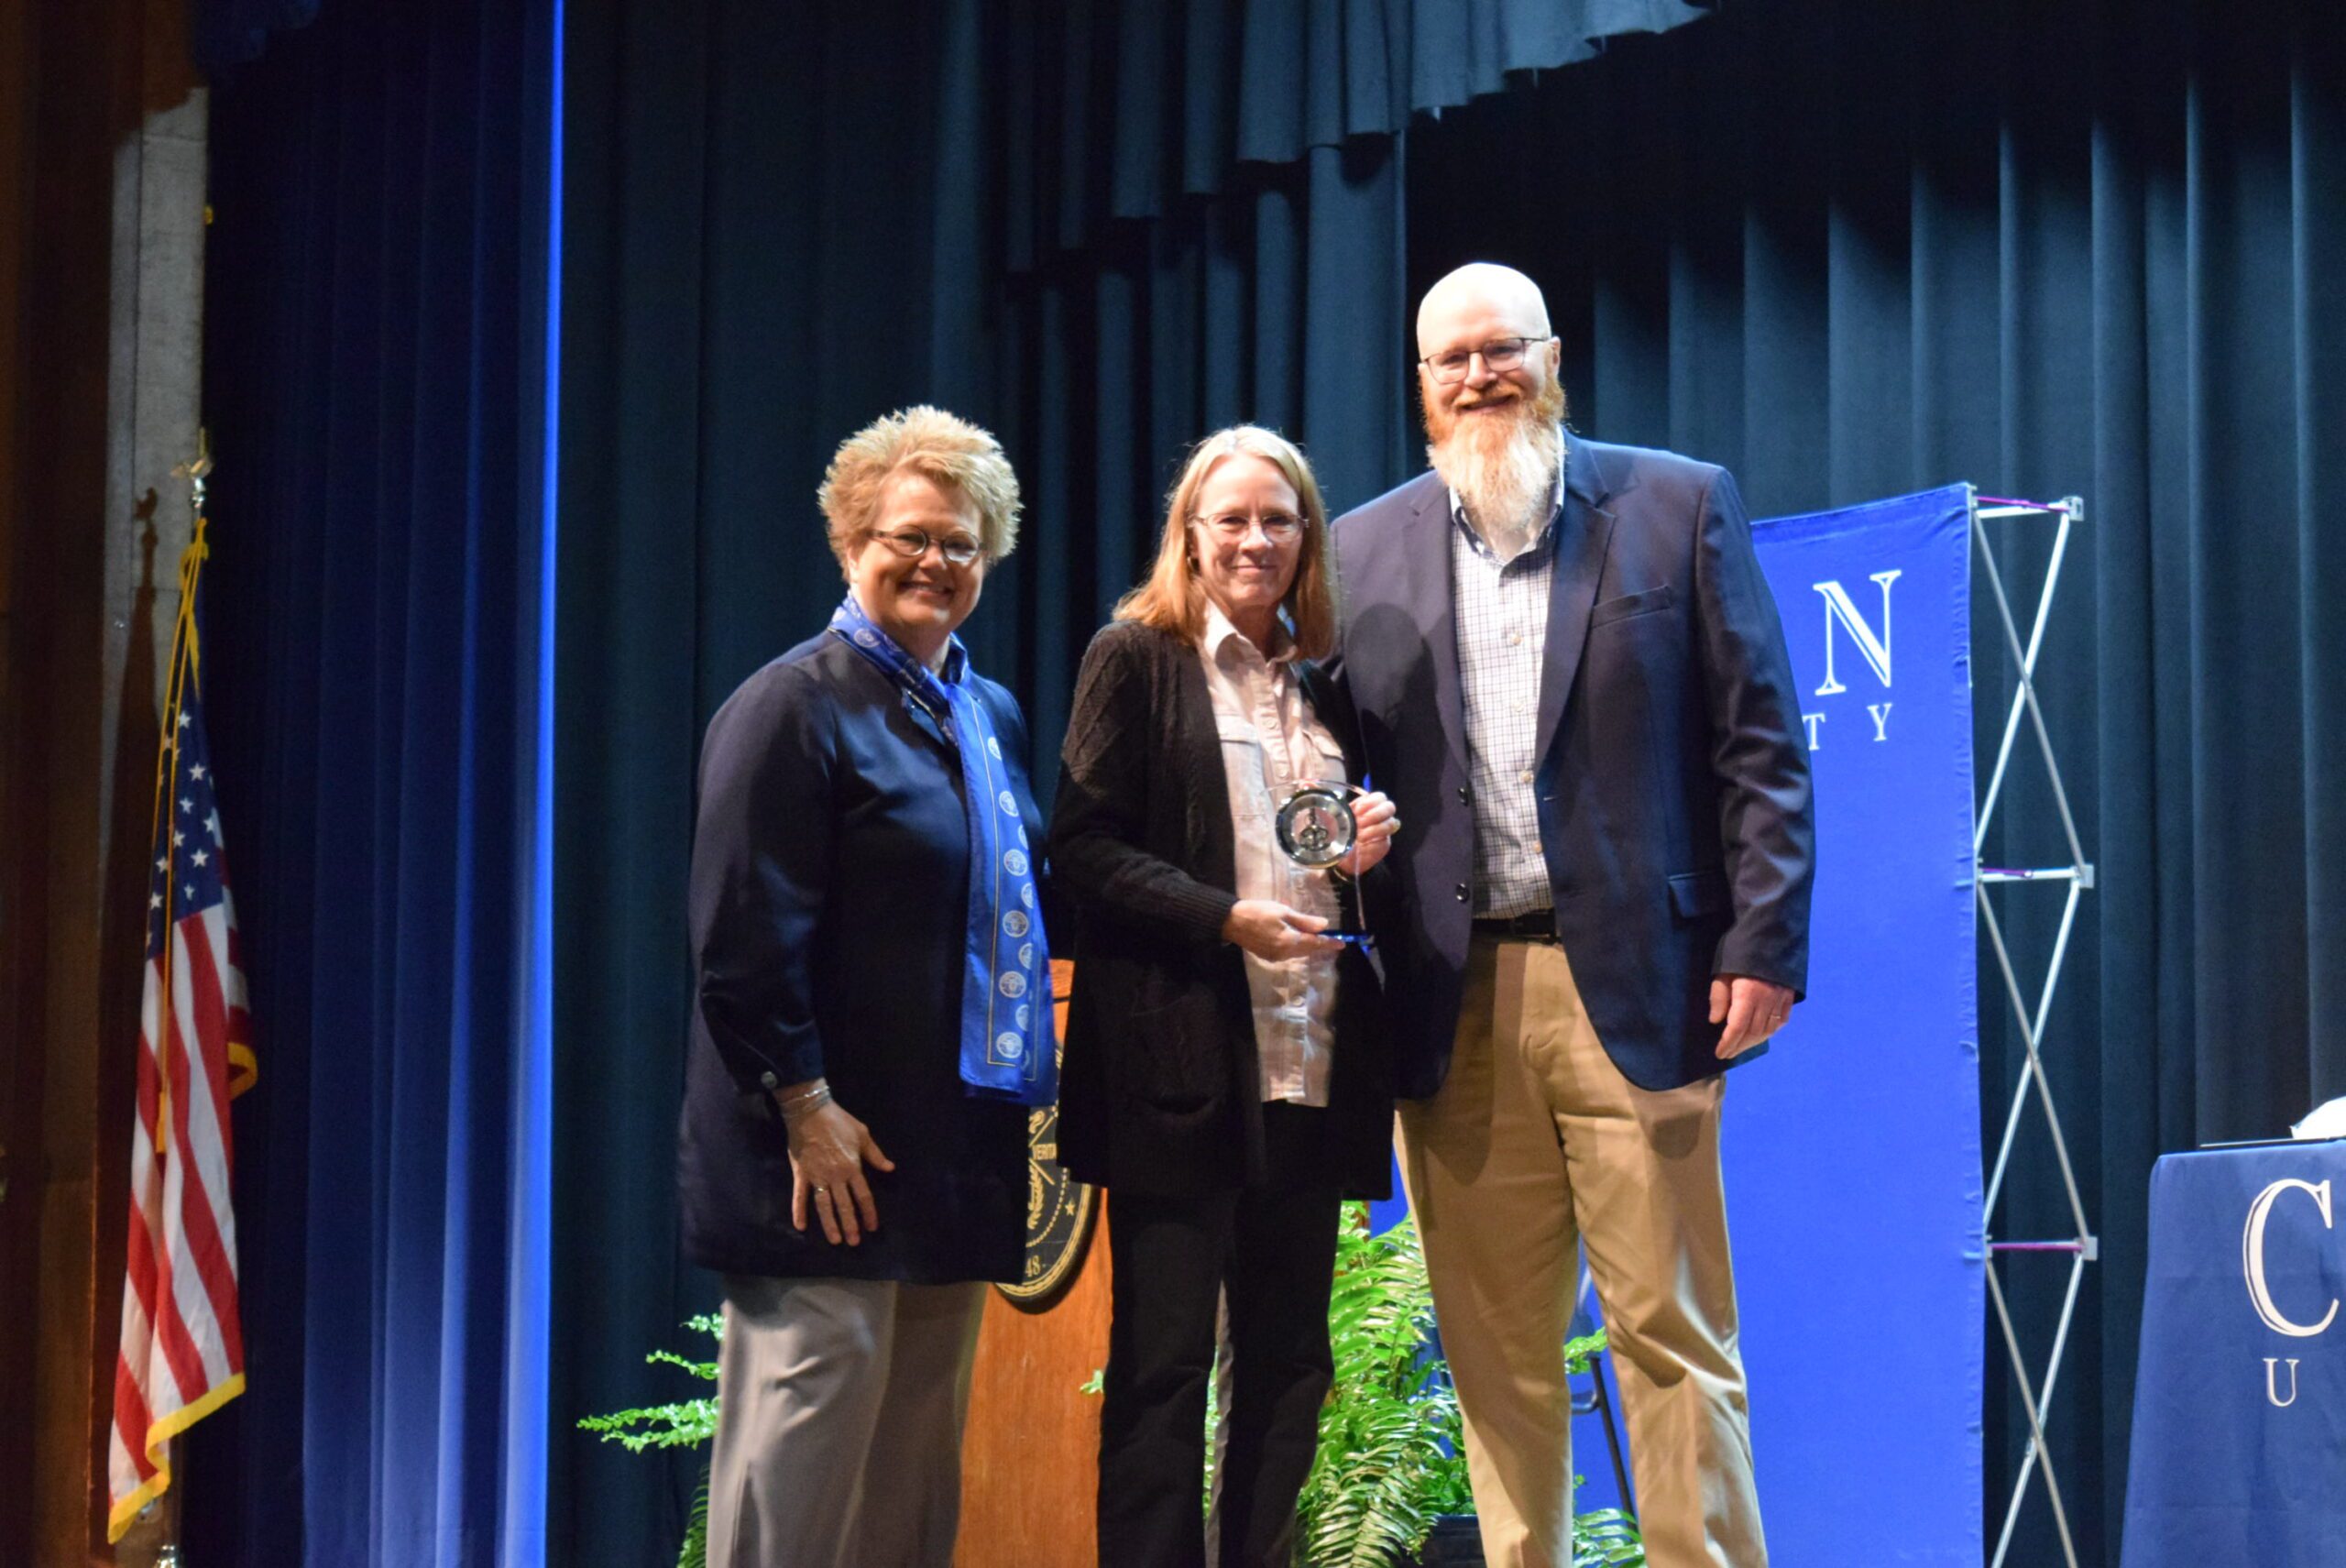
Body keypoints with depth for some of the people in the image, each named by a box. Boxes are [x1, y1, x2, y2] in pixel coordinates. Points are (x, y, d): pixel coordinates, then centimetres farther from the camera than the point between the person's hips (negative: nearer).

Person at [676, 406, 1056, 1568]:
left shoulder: (993, 718, 16)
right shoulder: (796, 707, -9)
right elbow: (744, 936, -16)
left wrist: (1024, 1095, 16)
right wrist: (806, 1106, -19)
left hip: (957, 1155, 8)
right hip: (832, 1153, -8)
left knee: (918, 1466, 13)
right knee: (806, 1448, -6)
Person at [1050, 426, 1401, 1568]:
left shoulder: (1323, 682, 17)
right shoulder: (1136, 658, 1)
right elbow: (1083, 844, -7)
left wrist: (1367, 850, 2)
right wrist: (1224, 918, -18)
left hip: (1308, 1061, 6)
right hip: (1180, 1059, -5)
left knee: (1288, 1356, 7)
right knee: (1162, 1355, -2)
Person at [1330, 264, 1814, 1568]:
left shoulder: (1679, 505, 6)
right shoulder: (1367, 550, 14)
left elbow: (1760, 743, 2)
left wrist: (1763, 945, -6)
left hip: (1632, 983, -2)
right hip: (1456, 1003, 3)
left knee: (1674, 1333, -1)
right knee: (1495, 1350, 5)